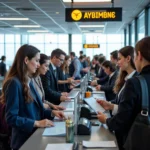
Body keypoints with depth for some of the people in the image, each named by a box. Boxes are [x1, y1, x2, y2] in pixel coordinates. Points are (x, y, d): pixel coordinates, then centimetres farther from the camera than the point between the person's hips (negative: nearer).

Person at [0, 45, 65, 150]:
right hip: (24, 141, -8)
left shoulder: (28, 81, 9)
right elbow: (11, 118, -22)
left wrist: (52, 112, 1)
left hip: (35, 134, 8)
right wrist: (37, 123, -24)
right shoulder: (14, 83, -20)